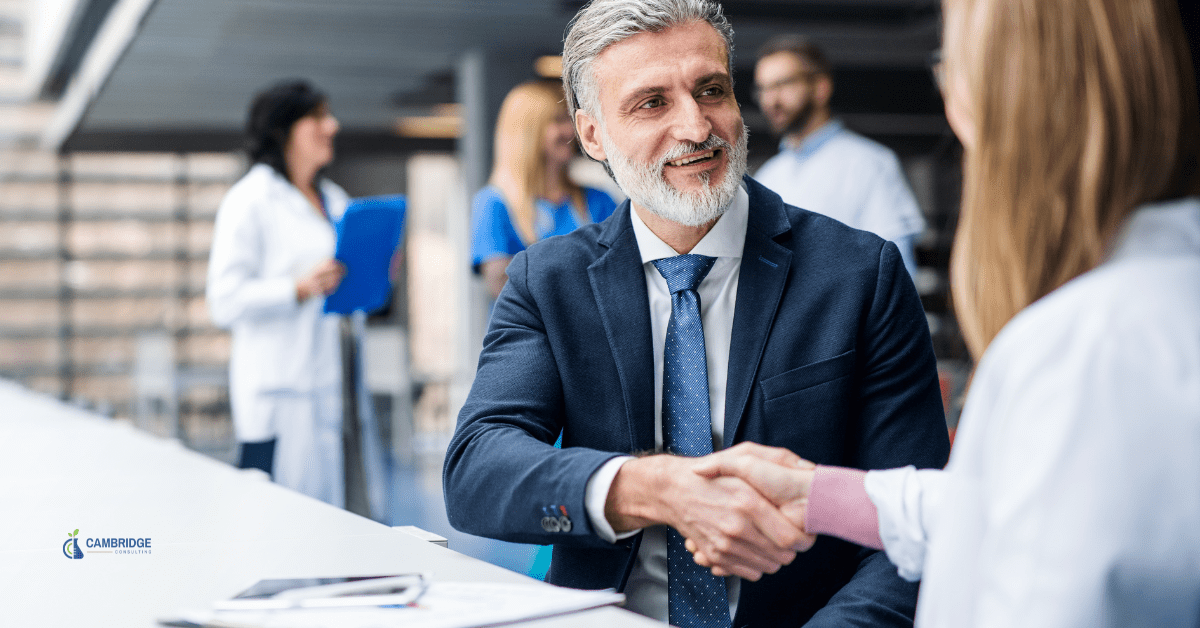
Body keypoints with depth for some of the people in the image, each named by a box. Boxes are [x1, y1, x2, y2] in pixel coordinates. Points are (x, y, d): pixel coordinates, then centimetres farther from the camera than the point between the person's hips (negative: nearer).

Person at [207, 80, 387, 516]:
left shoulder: (335, 199, 19)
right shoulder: (249, 201, -5)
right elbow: (225, 301, -12)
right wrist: (300, 288, -22)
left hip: (338, 387, 7)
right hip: (282, 395, -7)